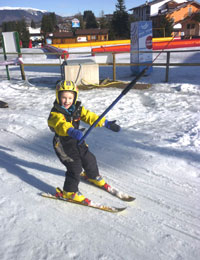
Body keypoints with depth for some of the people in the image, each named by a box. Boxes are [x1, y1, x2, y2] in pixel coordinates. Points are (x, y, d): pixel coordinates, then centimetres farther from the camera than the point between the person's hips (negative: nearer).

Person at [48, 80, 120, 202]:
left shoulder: (77, 108, -2)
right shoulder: (55, 114, -24)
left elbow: (90, 116, -4)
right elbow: (61, 125, -44)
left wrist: (106, 123, -13)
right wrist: (72, 131, -65)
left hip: (78, 142, 7)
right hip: (64, 145, -7)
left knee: (89, 159, 19)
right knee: (75, 167, -8)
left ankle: (93, 176, 51)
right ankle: (69, 191, 16)